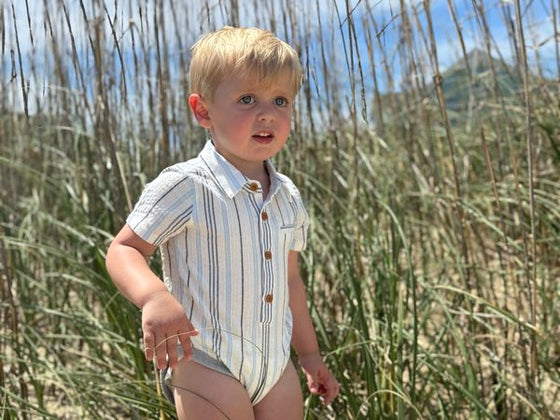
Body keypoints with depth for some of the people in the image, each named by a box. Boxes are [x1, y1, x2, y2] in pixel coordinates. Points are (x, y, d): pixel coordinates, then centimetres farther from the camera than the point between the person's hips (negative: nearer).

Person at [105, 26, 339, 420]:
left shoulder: (288, 196, 5)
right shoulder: (185, 187, -15)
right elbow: (123, 250, -12)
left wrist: (310, 355, 22)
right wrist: (153, 296, -33)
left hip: (277, 365, 6)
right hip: (208, 365, -6)